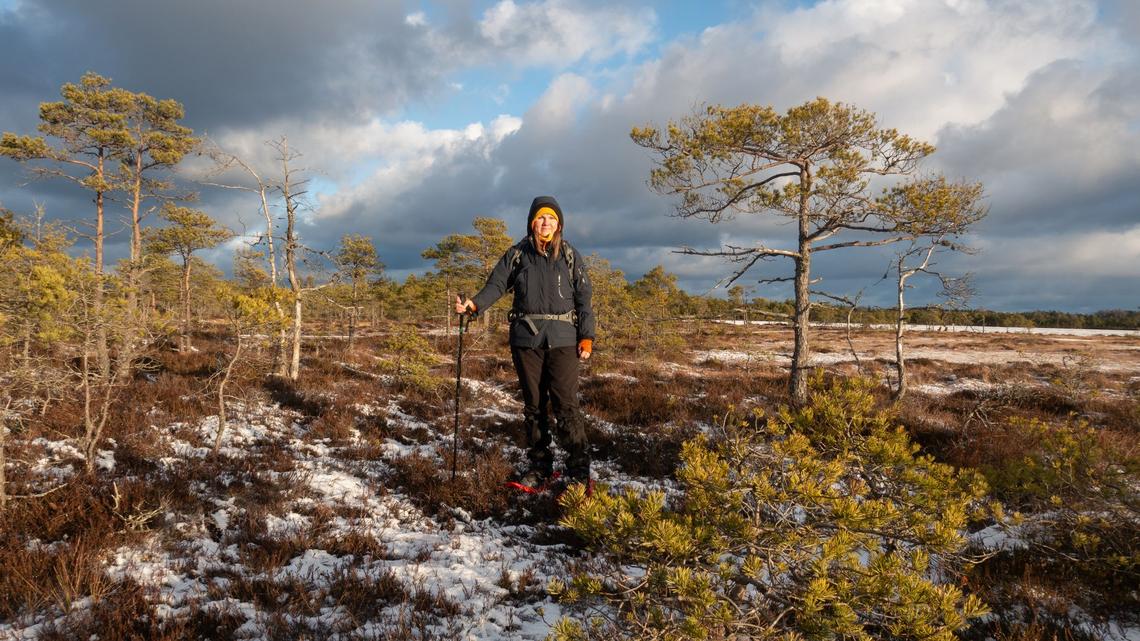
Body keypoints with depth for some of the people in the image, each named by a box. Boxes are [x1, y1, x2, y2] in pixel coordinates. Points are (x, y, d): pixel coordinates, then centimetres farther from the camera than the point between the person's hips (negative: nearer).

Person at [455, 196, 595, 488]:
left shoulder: (570, 256, 8)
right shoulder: (517, 254, 8)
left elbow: (583, 298, 6)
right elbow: (496, 285, 0)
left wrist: (587, 336, -3)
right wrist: (474, 304, -20)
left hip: (562, 339, -2)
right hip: (526, 339, 2)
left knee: (566, 405, -9)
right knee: (533, 405, 9)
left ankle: (579, 470, 0)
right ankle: (539, 466, 20)